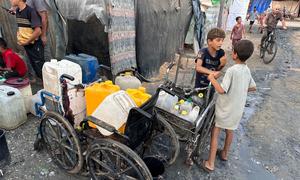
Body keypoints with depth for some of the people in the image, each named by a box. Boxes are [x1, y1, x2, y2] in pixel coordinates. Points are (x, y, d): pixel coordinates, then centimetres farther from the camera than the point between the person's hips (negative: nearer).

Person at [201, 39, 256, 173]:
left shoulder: (232, 70, -24)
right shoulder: (247, 70, 0)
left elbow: (221, 90, -27)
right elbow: (253, 88, 12)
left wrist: (212, 78, -16)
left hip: (225, 108, -7)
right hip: (237, 108, 7)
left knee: (215, 134, 4)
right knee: (229, 131, 25)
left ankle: (210, 164, 10)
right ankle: (224, 154, 46)